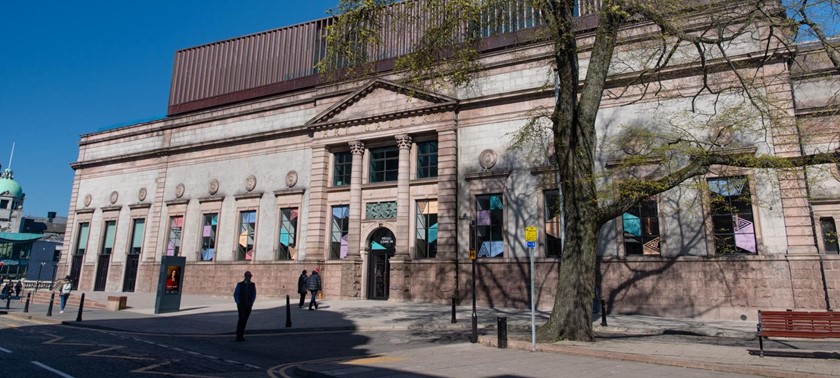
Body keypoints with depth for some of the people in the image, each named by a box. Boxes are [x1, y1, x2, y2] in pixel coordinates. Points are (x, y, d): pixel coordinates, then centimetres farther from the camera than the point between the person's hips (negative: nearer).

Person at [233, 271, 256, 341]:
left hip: (248, 305, 3)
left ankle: (241, 335, 13)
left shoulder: (252, 285, 6)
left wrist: (251, 302, 2)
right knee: (241, 319, -15)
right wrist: (238, 303, -7)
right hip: (241, 305, -3)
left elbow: (254, 294, 14)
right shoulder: (240, 284, -4)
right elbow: (235, 294, 0)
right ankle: (238, 336, -11)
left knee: (245, 320, 5)